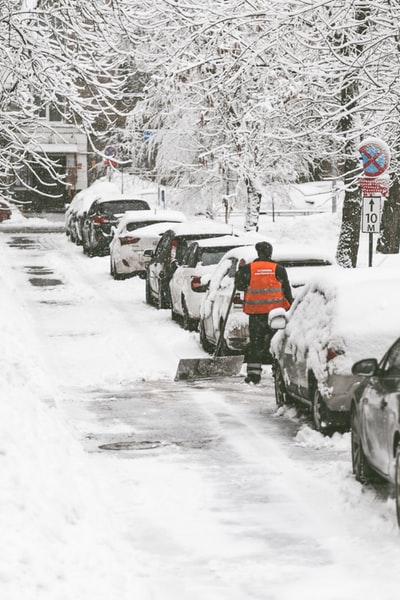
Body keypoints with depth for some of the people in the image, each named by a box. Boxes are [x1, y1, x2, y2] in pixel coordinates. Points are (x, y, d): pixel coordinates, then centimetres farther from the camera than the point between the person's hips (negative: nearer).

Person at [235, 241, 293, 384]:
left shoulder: (248, 269, -2)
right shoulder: (278, 269, -1)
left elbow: (240, 286, 9)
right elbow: (287, 290, 4)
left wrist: (241, 269, 21)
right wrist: (290, 308, 13)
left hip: (255, 312, 0)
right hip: (275, 311, 0)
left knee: (255, 342, 7)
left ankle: (253, 372, 3)